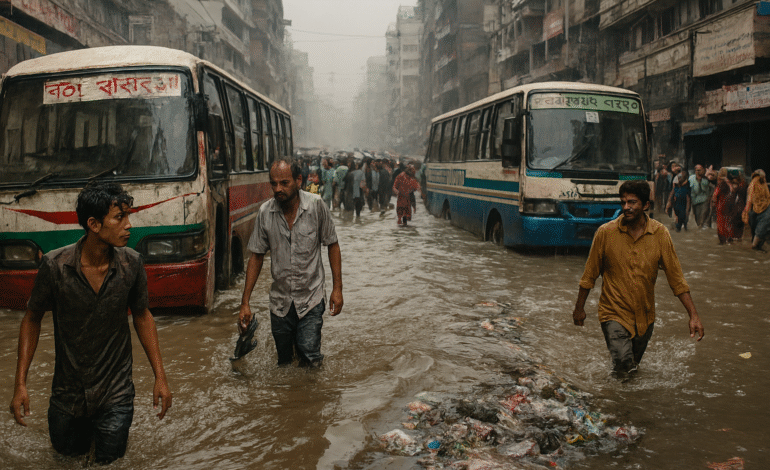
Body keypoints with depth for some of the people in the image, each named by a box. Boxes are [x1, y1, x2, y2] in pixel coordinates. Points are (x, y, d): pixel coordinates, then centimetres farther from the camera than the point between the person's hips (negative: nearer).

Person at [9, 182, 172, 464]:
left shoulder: (131, 264, -15)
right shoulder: (55, 266, -19)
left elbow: (142, 315, 0)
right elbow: (32, 319, -5)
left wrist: (160, 377, -1)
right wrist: (20, 383, -9)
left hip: (115, 391, 0)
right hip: (68, 388, 0)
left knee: (109, 459, 8)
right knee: (68, 452, 20)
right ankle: (88, 422, 50)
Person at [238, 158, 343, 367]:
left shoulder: (316, 205, -10)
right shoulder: (265, 212, -5)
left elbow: (332, 245, 0)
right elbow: (256, 256, 2)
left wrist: (337, 288, -5)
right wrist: (245, 303, 0)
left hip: (311, 297, -2)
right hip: (280, 300, 2)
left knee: (310, 359, -10)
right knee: (284, 362, 12)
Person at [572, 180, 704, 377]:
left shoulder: (660, 233, -8)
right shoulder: (606, 232, -12)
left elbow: (676, 277, -3)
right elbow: (590, 274, -1)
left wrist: (693, 315, -7)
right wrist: (579, 308, 6)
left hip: (645, 314, 3)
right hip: (614, 312, -3)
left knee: (634, 362, 20)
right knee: (623, 362, -21)